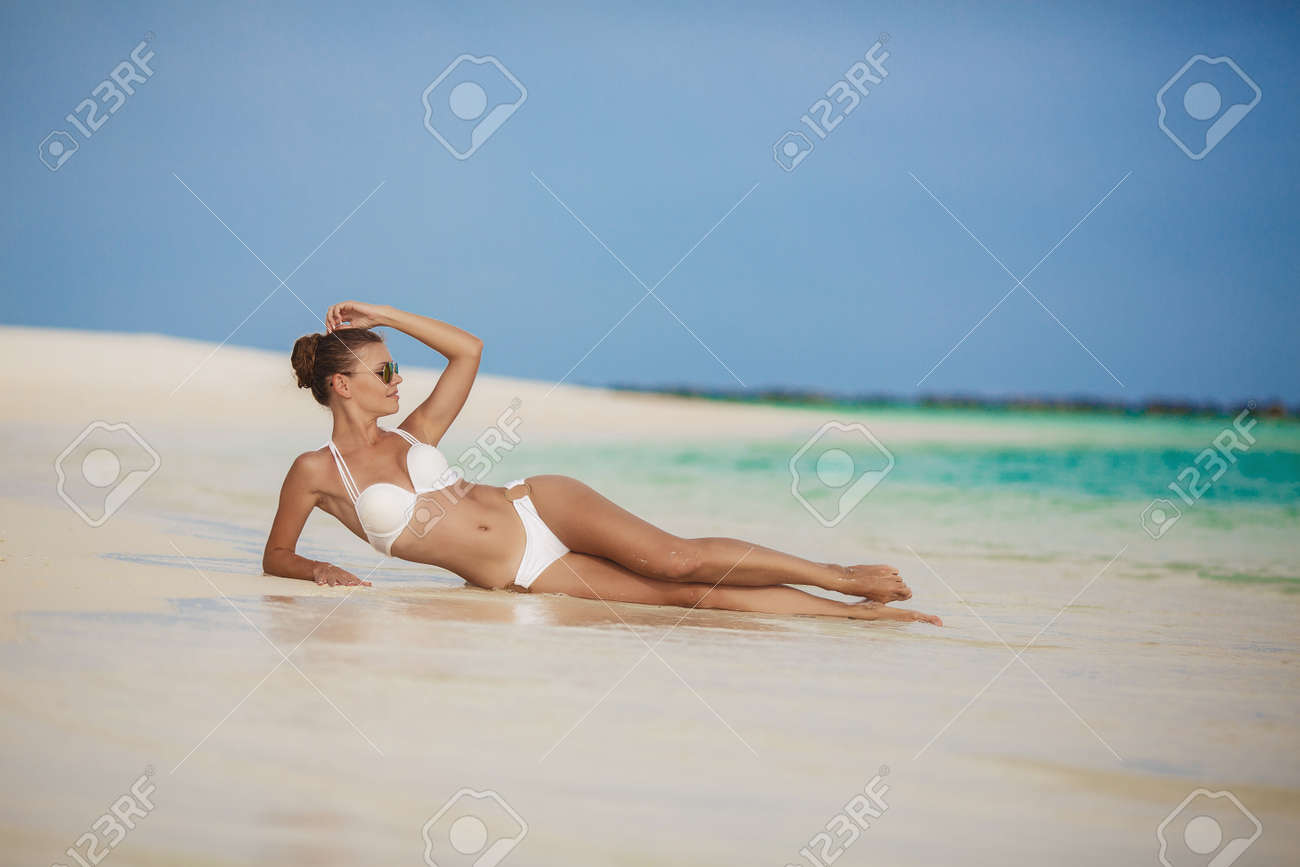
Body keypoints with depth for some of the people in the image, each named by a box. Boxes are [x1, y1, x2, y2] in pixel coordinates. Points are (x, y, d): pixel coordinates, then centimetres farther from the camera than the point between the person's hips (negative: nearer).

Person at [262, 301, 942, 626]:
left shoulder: (412, 438, 10)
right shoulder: (315, 473, -1)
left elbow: (468, 350, 16)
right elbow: (275, 557, 5)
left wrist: (386, 316, 11)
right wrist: (318, 571, -16)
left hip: (540, 507, 4)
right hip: (517, 578, -4)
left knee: (674, 558, -19)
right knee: (683, 595, -13)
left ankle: (841, 584, -11)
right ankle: (849, 610, -13)